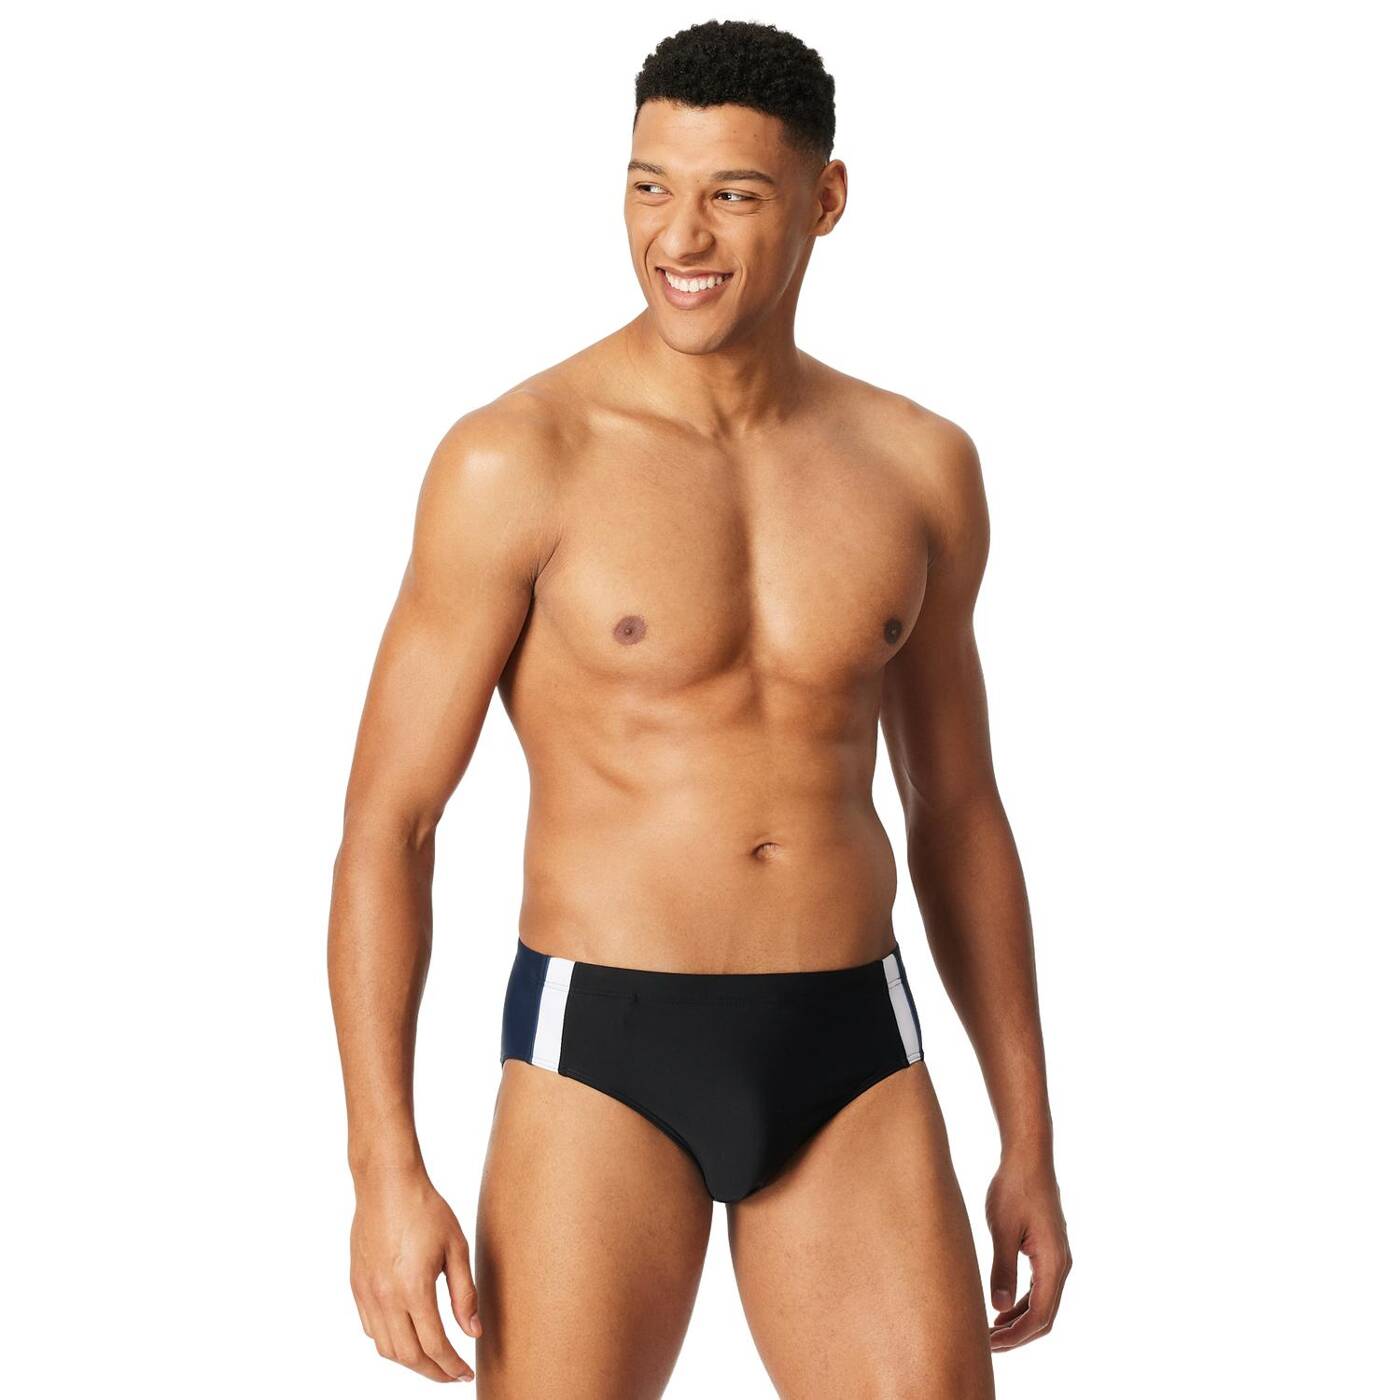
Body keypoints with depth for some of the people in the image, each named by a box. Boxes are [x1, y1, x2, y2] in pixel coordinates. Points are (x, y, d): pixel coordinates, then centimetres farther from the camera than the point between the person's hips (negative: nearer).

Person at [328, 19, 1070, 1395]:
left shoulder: (916, 464, 5)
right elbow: (384, 824, -7)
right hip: (604, 1062, -3)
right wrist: (385, 1174, -15)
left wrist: (1031, 1142, 12)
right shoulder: (515, 461, -9)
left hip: (848, 1067, 4)